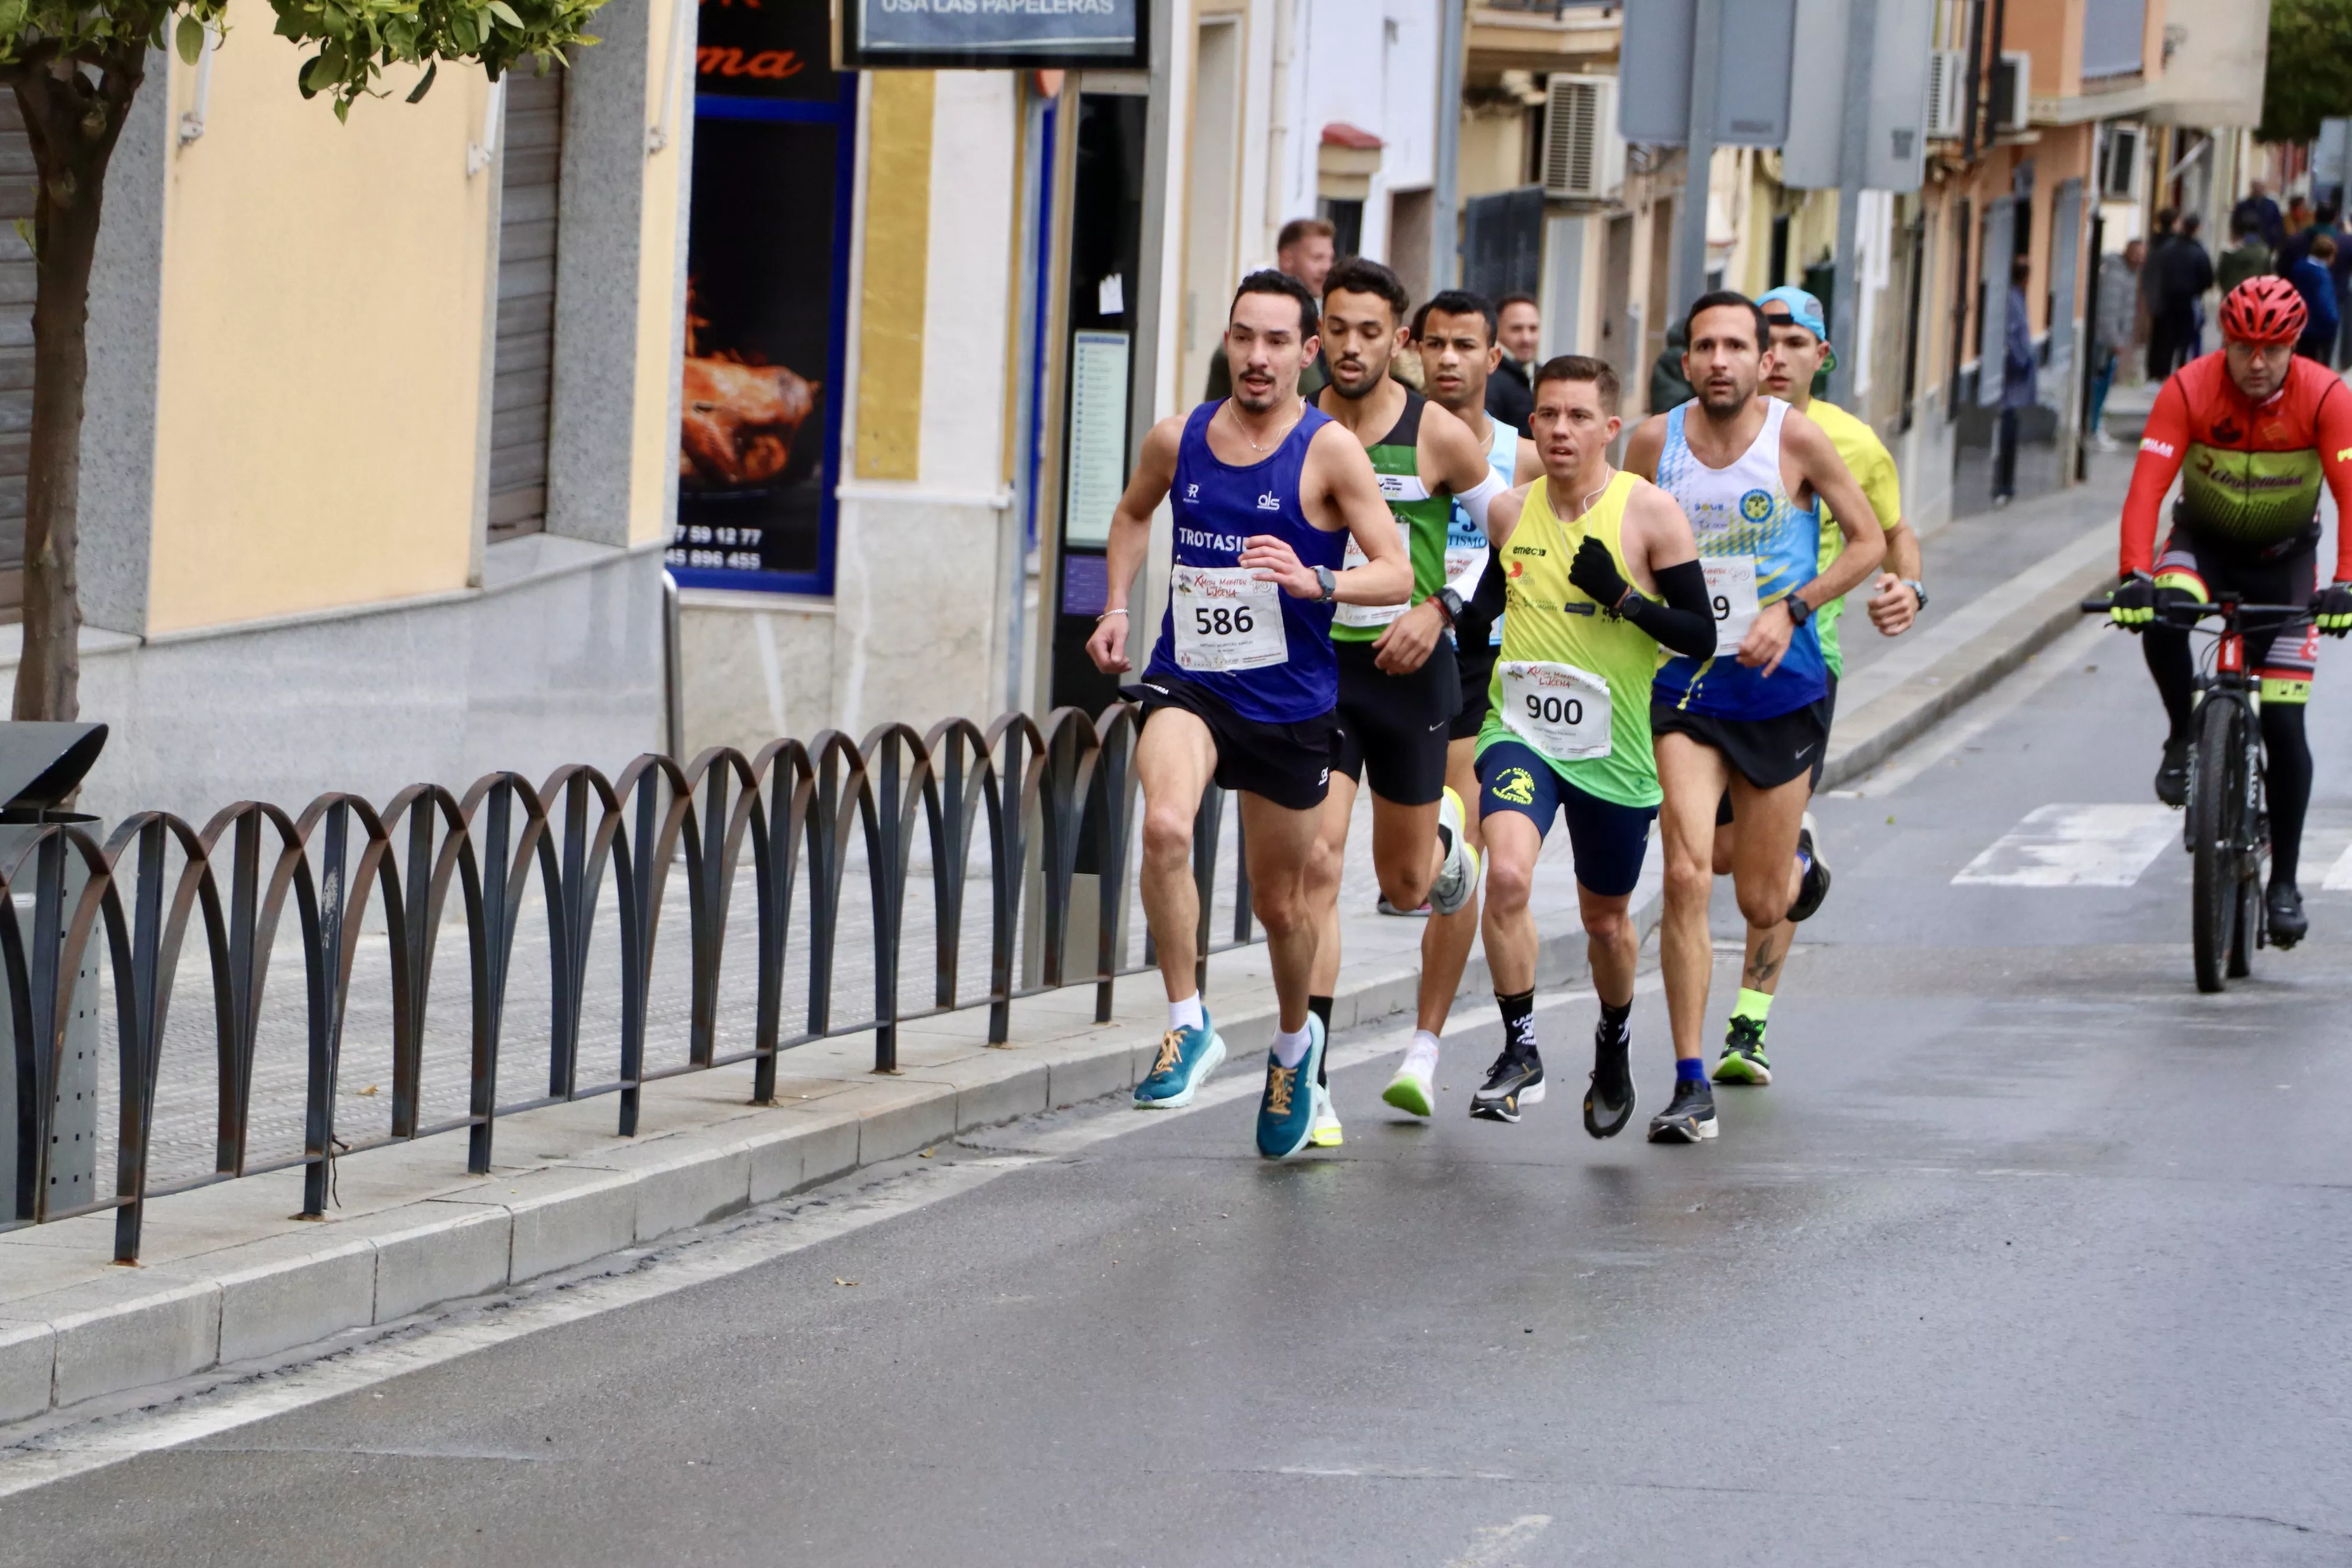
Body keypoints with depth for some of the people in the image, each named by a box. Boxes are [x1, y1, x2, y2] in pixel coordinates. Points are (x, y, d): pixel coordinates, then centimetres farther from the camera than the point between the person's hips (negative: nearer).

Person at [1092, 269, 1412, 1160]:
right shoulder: (1179, 440, 2)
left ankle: (1295, 1041, 42)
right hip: (1186, 684, 1)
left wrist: (1315, 583, -29)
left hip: (1289, 706, -1)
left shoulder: (1329, 451, -9)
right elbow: (1134, 513, 25)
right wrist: (1117, 609, 12)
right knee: (1165, 827, -30)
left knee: (1280, 902, 12)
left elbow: (1396, 574, -12)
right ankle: (1188, 1028, -18)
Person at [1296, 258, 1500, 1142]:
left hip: (1407, 670, 0)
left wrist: (1441, 609, -11)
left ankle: (1444, 839, 53)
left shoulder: (1438, 437, -8)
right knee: (1316, 865, -14)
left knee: (1404, 886, 13)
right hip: (1314, 667, 0)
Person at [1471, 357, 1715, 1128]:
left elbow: (1701, 636, -10)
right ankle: (1520, 1054, -14)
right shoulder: (1508, 511, 2)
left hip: (1616, 749, -1)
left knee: (1605, 919, 14)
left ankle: (1614, 1046, 44)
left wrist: (1624, 600, -24)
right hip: (1519, 732, 1)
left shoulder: (1650, 512, -9)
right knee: (1507, 874, -25)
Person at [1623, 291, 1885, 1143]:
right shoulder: (1655, 441, -2)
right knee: (1686, 878, -16)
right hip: (1686, 686, 1)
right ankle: (1691, 1083, -12)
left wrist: (1791, 609, -13)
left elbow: (1868, 540, -1)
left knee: (1762, 905, 8)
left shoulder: (1794, 439, -9)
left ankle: (1795, 865, 48)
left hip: (1782, 689, -1)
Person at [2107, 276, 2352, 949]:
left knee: (2284, 724, -6)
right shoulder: (2189, 390, -23)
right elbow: (2147, 488, -30)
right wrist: (2135, 578, -44)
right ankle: (2184, 737, -7)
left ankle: (2285, 881, 7)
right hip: (2203, 543, 0)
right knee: (2161, 617, -35)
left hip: (2284, 559, 0)